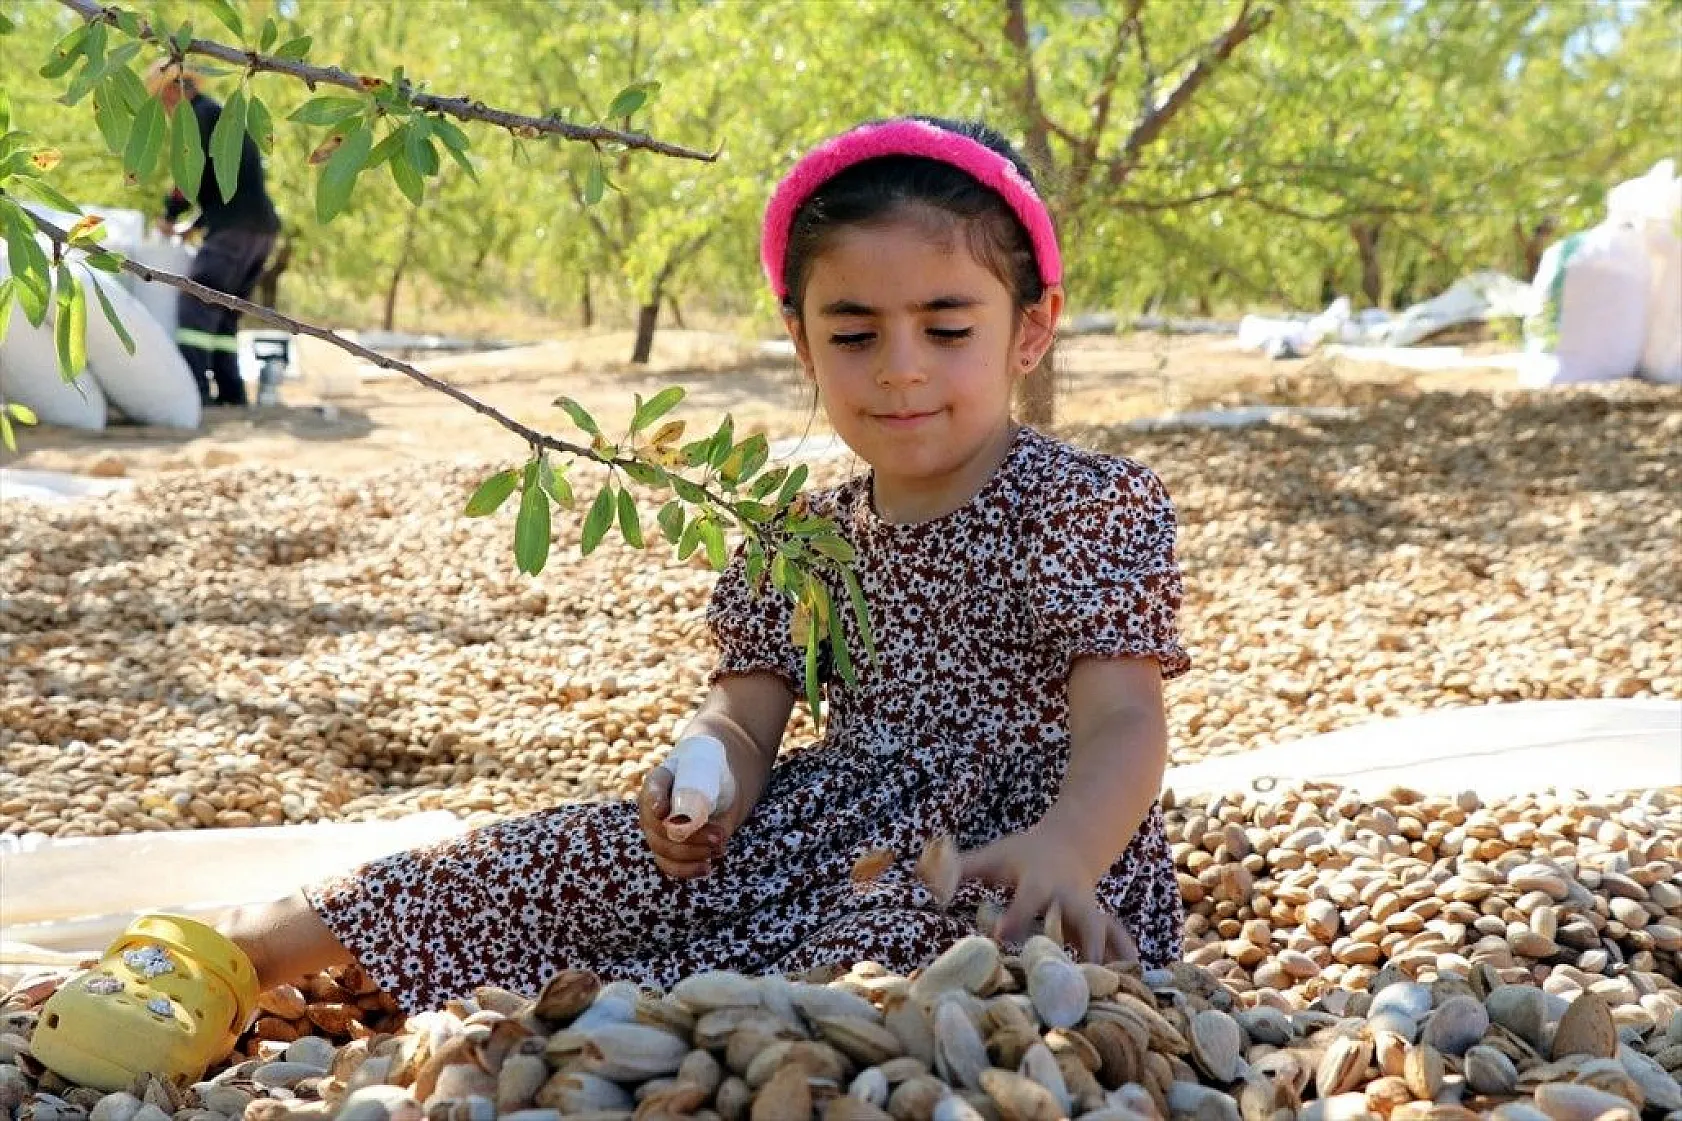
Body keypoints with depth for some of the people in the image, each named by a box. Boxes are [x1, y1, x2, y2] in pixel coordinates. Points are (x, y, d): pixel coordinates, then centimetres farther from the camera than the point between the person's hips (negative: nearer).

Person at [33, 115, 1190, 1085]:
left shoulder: (1097, 507, -9)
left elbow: (1124, 720, -19)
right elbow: (746, 713, 5)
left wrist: (1065, 852, -41)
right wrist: (706, 771, -21)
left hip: (1023, 841, -4)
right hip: (841, 818, 4)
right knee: (565, 858, -7)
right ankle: (242, 947, 1)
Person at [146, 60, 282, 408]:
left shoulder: (202, 115, -2)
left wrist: (170, 214, 3)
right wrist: (198, 222, 26)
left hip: (235, 228, -9)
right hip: (261, 227, 9)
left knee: (195, 304, -12)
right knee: (225, 313, 11)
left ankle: (192, 388, -21)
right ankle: (230, 393, 8)